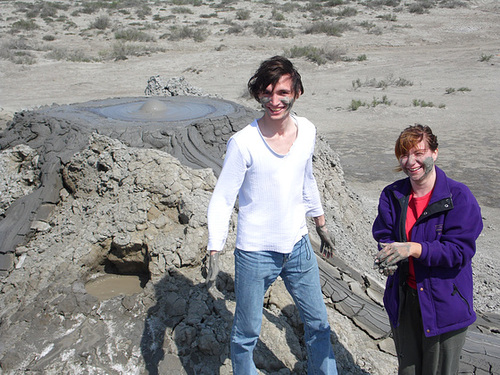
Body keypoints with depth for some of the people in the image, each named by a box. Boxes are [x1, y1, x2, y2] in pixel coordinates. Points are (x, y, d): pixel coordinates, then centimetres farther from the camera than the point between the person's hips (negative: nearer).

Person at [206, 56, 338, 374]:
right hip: (255, 253, -5)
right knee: (247, 333, 12)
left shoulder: (307, 131, -2)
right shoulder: (243, 143, -18)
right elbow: (222, 200, -13)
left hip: (298, 246, 5)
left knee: (318, 323, 21)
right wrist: (214, 252, -20)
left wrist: (321, 225, 21)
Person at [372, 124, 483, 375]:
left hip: (444, 304, -4)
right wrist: (389, 258, -24)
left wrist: (412, 248, -31)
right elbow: (383, 236, -1)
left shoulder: (459, 196, -13)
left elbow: (460, 249, -19)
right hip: (403, 299, 4)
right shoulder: (392, 195, 1)